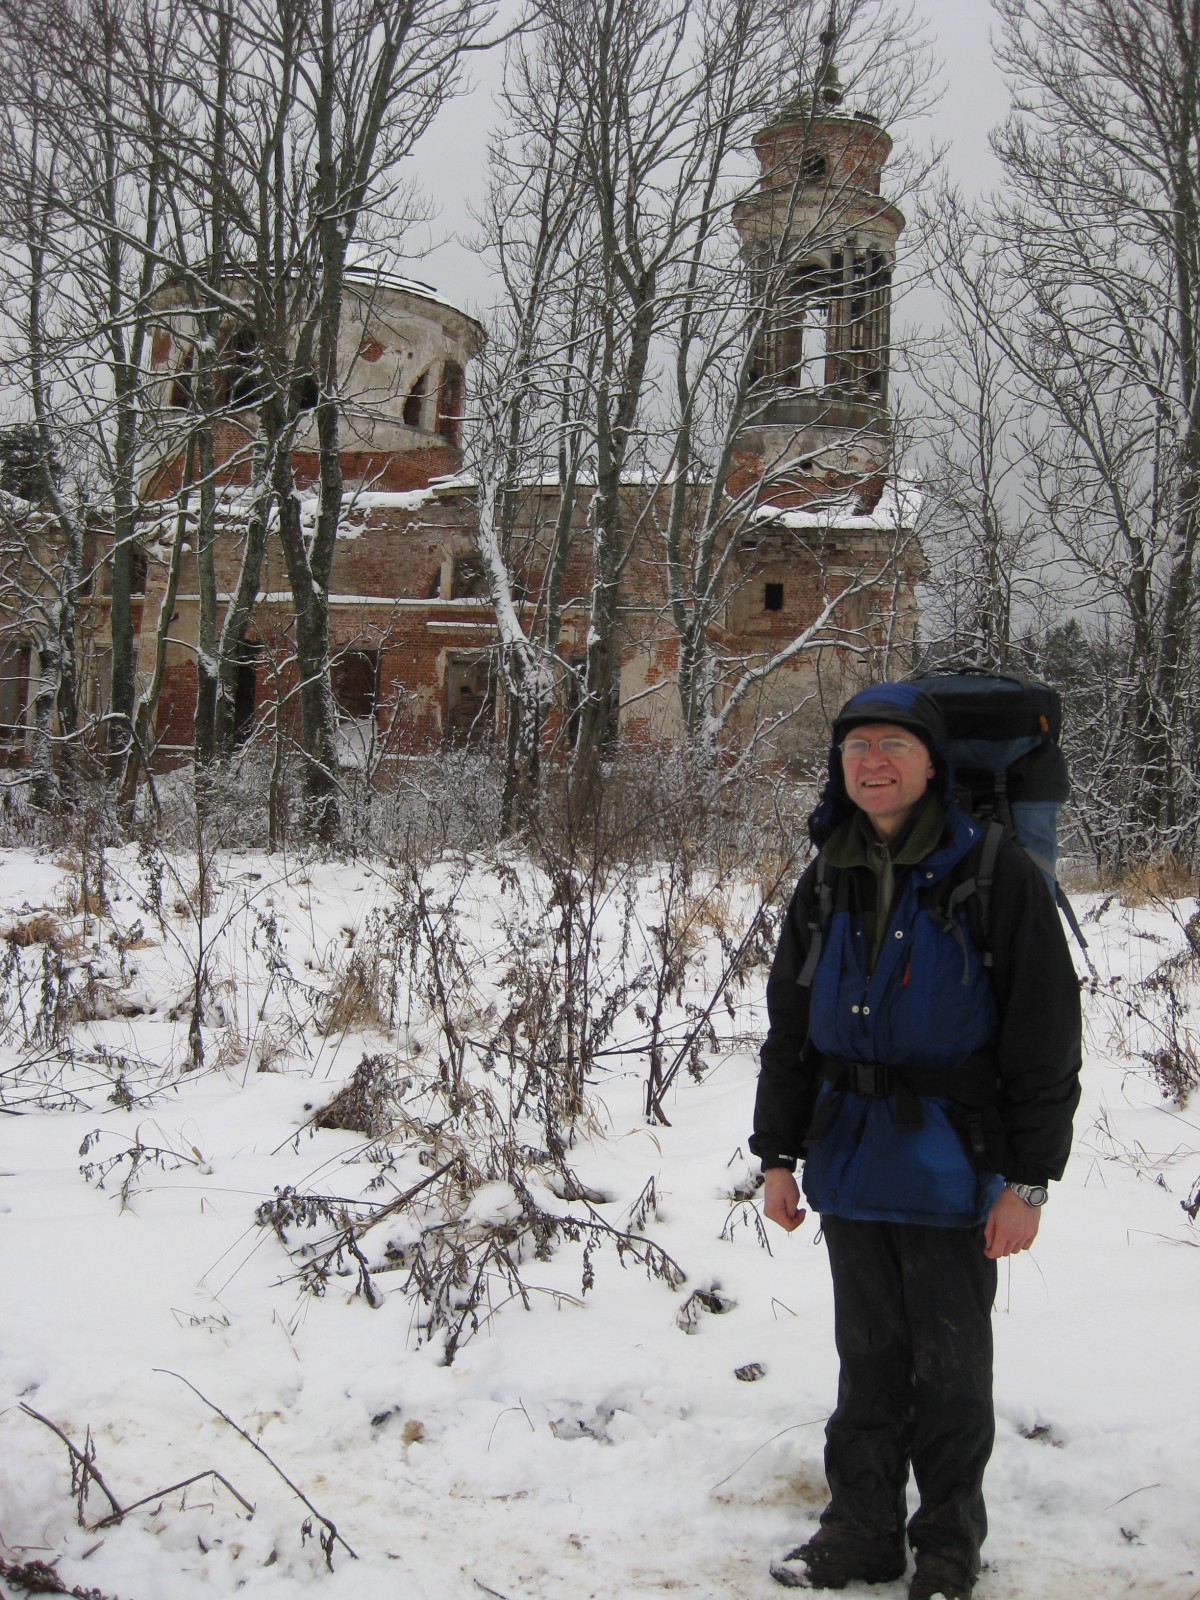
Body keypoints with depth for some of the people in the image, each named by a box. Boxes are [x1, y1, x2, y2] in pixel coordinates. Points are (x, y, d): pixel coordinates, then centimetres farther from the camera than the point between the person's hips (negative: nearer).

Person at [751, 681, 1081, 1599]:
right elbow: (790, 1029, 13)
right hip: (851, 1158, 4)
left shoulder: (993, 872, -9)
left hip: (951, 1167, -4)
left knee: (950, 1366, 9)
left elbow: (1046, 1034, -9)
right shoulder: (829, 883, 6)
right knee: (868, 1356, 14)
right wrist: (779, 1154, 10)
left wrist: (1028, 1177, -12)